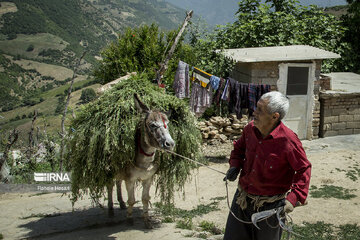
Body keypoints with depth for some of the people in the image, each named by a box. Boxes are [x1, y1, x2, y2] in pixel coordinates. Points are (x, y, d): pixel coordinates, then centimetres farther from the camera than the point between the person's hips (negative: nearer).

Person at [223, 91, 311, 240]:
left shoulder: (288, 141, -23)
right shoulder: (250, 129, -5)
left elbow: (304, 169, -14)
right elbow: (239, 148, 15)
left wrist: (293, 198, -22)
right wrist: (235, 165, -3)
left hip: (270, 206, -5)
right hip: (243, 198, 5)